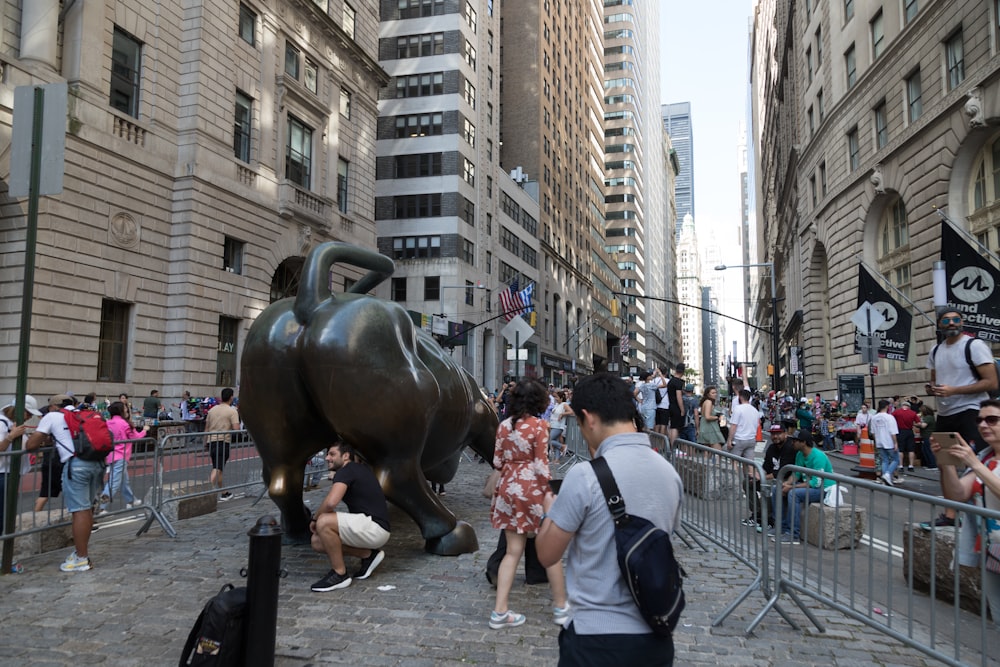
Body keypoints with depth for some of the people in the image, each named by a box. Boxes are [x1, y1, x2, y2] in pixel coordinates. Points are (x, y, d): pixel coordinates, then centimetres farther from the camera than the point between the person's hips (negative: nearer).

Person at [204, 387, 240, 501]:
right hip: (223, 442, -6)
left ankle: (223, 493, 18)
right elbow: (236, 429, -16)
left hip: (211, 441, 7)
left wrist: (206, 443, 24)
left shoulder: (212, 409, 12)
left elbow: (206, 428, 16)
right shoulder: (232, 411, -8)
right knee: (217, 469, -5)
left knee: (217, 468, 14)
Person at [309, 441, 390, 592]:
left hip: (375, 527, -10)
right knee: (317, 541, 5)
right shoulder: (361, 468, 18)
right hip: (369, 528, 10)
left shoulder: (345, 472, -11)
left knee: (324, 522, -27)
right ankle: (368, 554, 10)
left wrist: (315, 519, -9)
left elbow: (331, 502, -27)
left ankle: (339, 574, -10)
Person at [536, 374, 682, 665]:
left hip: (598, 636, -5)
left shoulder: (585, 476, -18)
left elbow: (547, 554, -9)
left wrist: (550, 510, 10)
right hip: (656, 634, 6)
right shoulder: (670, 473, 0)